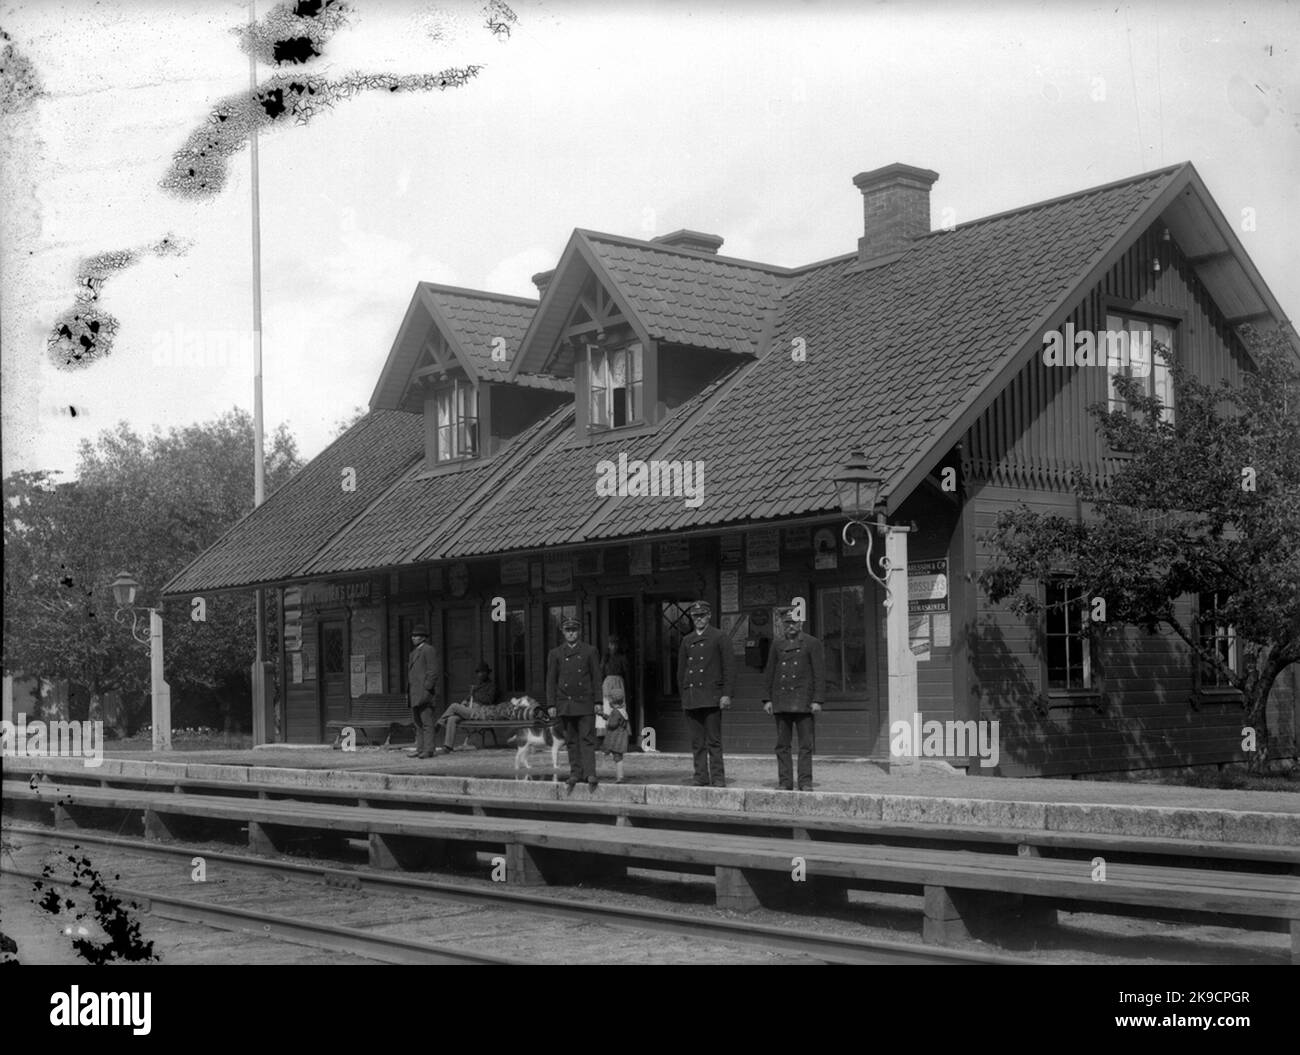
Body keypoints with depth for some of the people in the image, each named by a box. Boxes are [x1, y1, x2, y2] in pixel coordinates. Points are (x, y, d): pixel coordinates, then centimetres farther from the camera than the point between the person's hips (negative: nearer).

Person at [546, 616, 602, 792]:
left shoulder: (589, 651, 5)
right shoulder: (555, 654, 7)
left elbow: (596, 678, 5)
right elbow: (551, 680, 7)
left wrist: (598, 701, -1)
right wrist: (551, 704, 1)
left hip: (585, 703, -2)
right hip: (565, 703, 2)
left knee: (587, 739, -8)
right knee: (571, 741, 6)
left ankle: (589, 774, -12)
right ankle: (576, 773, 11)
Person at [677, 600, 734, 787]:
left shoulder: (719, 637, 1)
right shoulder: (687, 641, 15)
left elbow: (729, 667, -2)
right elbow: (681, 670, 19)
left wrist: (726, 694, -9)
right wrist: (683, 696, 13)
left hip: (711, 696, -5)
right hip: (691, 698, 5)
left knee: (714, 740, -5)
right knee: (697, 741, 5)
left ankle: (718, 777, -2)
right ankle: (701, 776, 10)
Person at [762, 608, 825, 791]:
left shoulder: (812, 643, 2)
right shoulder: (777, 645, 13)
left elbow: (819, 673, -1)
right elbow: (769, 674, 14)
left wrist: (817, 700, -8)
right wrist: (767, 699, 5)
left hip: (803, 701, -3)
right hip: (781, 703, 3)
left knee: (806, 745, -3)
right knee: (782, 745, 4)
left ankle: (805, 782, 1)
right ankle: (784, 781, 9)